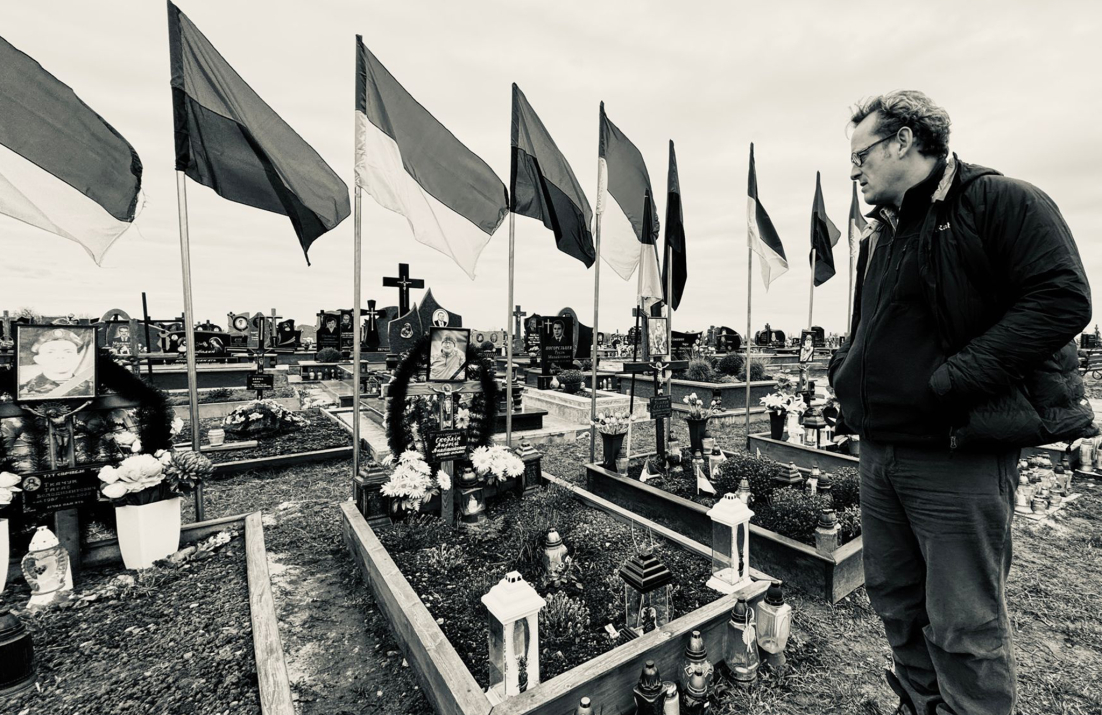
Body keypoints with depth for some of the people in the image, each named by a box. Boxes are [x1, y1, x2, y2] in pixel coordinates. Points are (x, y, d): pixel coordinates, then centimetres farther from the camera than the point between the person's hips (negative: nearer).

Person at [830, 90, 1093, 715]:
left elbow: (1063, 299, -16)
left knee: (966, 627, 4)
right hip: (880, 450, 8)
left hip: (957, 456, -7)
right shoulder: (881, 234, 17)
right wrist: (846, 371, 7)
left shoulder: (999, 200, -5)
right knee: (896, 602, 20)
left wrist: (948, 381, -21)